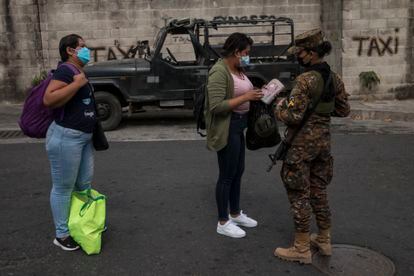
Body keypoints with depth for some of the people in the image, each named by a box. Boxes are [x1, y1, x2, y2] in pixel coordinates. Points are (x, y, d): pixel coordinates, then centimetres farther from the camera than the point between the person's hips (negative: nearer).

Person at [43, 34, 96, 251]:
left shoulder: (78, 72, 15)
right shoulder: (65, 70, -15)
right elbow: (49, 99, -28)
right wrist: (77, 84, -27)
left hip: (84, 137, 10)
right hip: (66, 137, -10)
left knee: (84, 184, 18)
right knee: (63, 187, 2)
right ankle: (62, 235, 14)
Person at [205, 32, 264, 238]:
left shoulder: (237, 69, 9)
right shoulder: (219, 71, -19)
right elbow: (217, 106, -26)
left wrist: (254, 94, 5)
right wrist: (246, 97, -24)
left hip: (238, 125, 10)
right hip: (226, 128, -10)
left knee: (238, 171, 18)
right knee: (227, 175, 1)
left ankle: (235, 214, 33)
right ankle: (223, 223, 15)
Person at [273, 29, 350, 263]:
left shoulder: (305, 80, -20)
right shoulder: (334, 78, 4)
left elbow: (293, 116, -22)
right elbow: (344, 110, 13)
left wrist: (280, 107, -3)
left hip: (301, 143, -8)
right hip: (324, 140, 8)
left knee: (299, 194, 3)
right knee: (319, 191, 19)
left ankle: (302, 250, 14)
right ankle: (324, 241, 32)